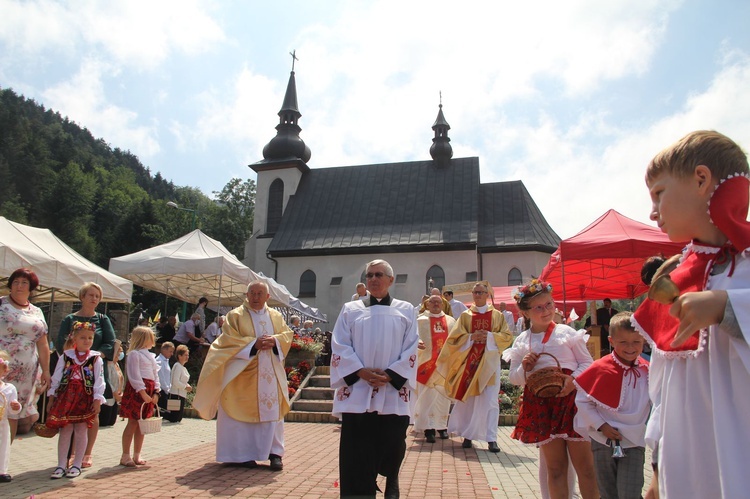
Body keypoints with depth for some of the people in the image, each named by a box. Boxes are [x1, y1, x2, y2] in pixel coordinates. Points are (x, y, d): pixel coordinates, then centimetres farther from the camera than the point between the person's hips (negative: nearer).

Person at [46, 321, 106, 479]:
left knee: (81, 431, 3)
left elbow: (99, 381, -1)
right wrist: (51, 399, 6)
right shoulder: (65, 357, 6)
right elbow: (56, 378, 9)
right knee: (65, 430, 4)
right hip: (65, 397, 2)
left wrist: (97, 400, -7)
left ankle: (76, 465, 14)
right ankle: (61, 465, 14)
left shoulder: (96, 359, 1)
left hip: (86, 398, -1)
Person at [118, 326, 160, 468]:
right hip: (137, 390, -8)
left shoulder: (151, 356, 19)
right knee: (132, 423, -4)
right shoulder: (134, 354, -7)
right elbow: (134, 375, -15)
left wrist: (156, 392, 5)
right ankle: (125, 456, 4)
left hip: (149, 391, 8)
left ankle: (137, 455, 18)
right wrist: (142, 392, -20)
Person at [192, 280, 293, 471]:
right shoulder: (235, 315, 1)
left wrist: (274, 340, -12)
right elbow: (229, 339, -9)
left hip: (271, 374, 4)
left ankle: (275, 452, 10)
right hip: (243, 374, -3)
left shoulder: (276, 316, 13)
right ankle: (243, 454, 10)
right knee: (244, 412, -1)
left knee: (272, 412, 3)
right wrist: (253, 344, -19)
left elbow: (287, 334, 9)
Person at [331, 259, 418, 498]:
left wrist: (389, 375, -12)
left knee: (392, 447, 8)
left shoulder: (406, 310, 10)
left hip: (393, 393, 0)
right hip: (357, 392, 0)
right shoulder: (351, 309, 10)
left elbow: (411, 350, 2)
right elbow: (340, 347, 1)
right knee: (357, 457, -2)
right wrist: (362, 372, -13)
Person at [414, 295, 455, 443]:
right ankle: (428, 428, -4)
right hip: (427, 362, -3)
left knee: (443, 396, 7)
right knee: (427, 396, -6)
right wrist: (418, 343, -27)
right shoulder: (421, 320, 5)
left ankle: (442, 426, 18)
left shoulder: (451, 321, 13)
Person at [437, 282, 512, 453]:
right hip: (469, 361, 1)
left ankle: (491, 439, -3)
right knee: (468, 399, 4)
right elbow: (454, 337, 2)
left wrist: (489, 336, -13)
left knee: (490, 400, -5)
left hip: (489, 361, -1)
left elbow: (507, 336, 2)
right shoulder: (465, 315, 9)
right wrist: (472, 337, -13)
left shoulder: (497, 315, 8)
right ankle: (467, 435, 17)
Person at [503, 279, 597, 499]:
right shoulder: (521, 341, 6)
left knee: (584, 465, 3)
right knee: (555, 468, 11)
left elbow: (587, 362, 3)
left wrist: (574, 379, -15)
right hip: (542, 406, 2)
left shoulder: (566, 332, 0)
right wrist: (524, 369, -10)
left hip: (571, 400, -2)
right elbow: (513, 378, 12)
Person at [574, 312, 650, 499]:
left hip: (634, 443, 0)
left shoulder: (648, 371, -4)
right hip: (603, 441, 0)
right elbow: (582, 400, -6)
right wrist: (601, 425, -11)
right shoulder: (600, 368, -11)